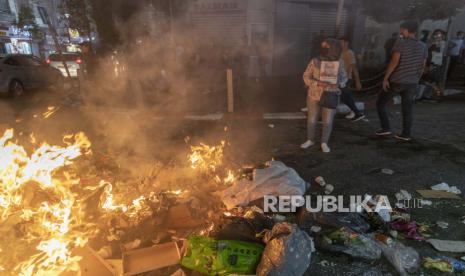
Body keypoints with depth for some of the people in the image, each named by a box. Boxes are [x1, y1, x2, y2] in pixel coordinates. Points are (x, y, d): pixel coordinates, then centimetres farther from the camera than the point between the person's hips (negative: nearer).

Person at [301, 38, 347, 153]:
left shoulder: (339, 62, -3)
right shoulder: (315, 61, -10)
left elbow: (343, 78, 5)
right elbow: (306, 78, -8)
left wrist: (338, 84, -17)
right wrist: (319, 83, -24)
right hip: (314, 95, 0)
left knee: (328, 121, 0)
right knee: (312, 120, 6)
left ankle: (324, 143, 18)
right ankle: (310, 140, 25)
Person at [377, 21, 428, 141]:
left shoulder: (401, 42, -9)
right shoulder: (423, 46, 9)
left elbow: (394, 61, -17)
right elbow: (422, 66, 13)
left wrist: (385, 78, -14)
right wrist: (416, 80, 22)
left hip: (396, 81, -5)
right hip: (412, 83, 6)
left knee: (381, 103, 10)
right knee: (408, 109, 9)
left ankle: (386, 128, 6)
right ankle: (406, 134, 11)